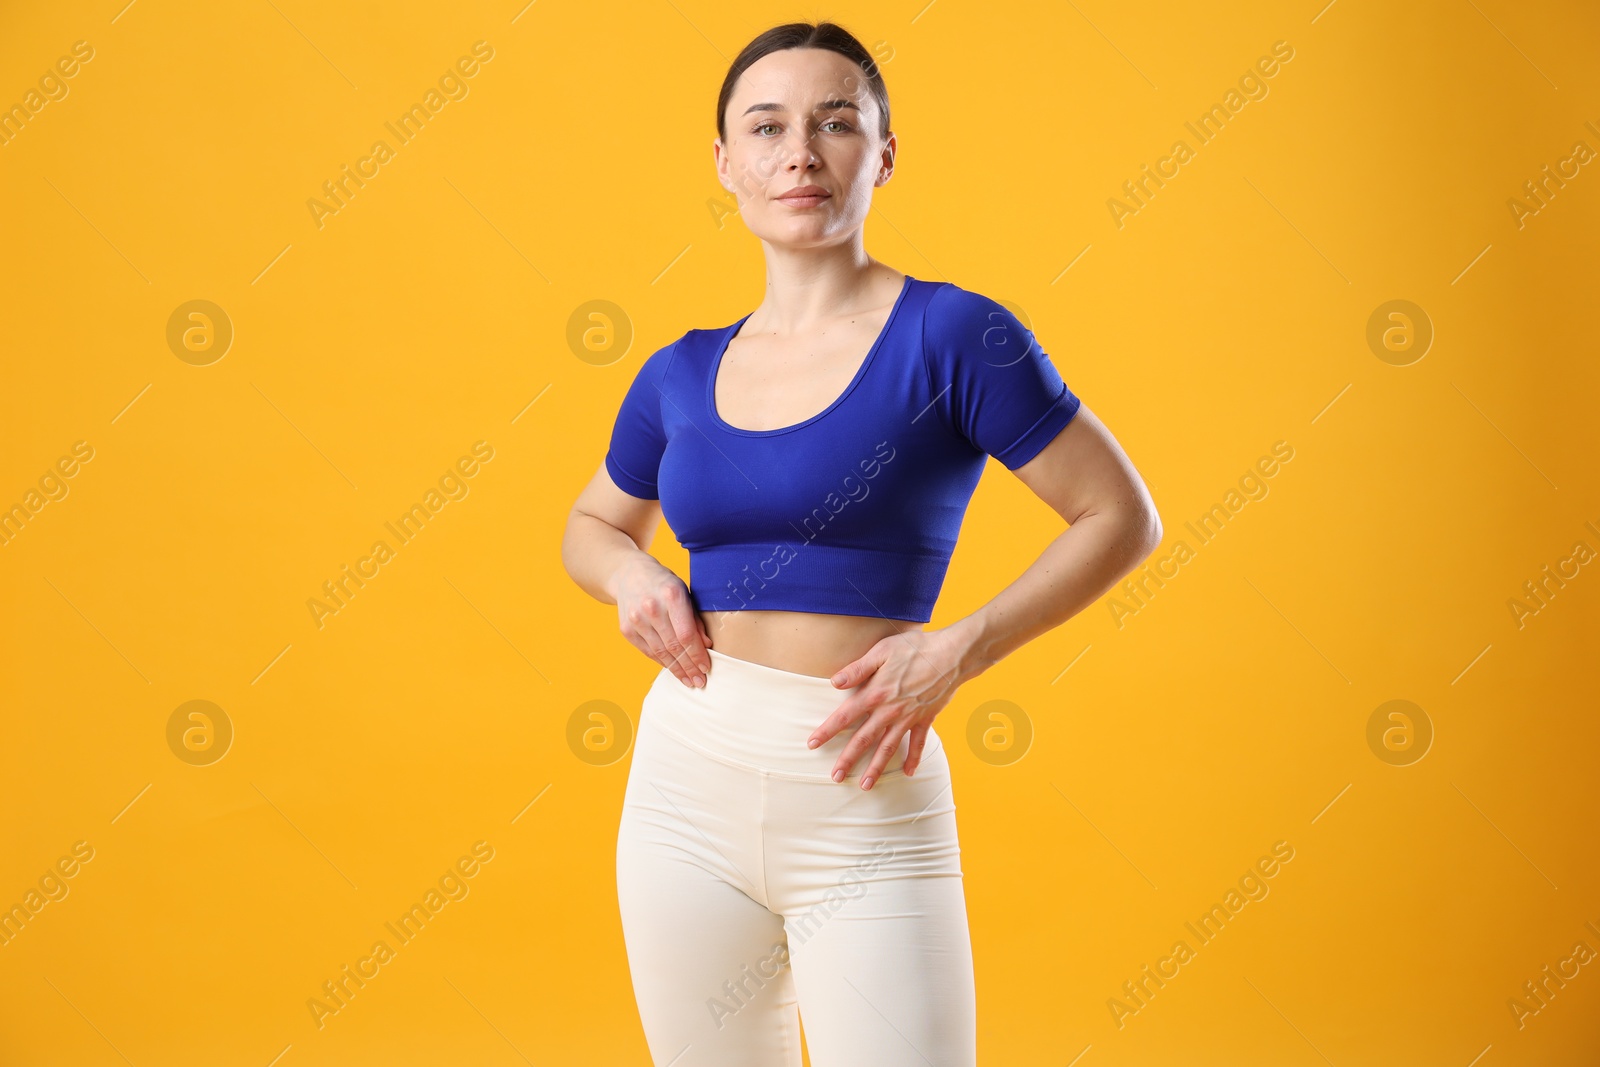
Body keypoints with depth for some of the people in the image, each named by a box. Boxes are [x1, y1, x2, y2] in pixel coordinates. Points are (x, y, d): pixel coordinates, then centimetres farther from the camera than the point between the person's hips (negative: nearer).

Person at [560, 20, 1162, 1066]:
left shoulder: (950, 334, -7)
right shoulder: (682, 373, 6)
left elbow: (1123, 516, -4)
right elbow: (592, 525, 23)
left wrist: (956, 651, -13)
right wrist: (633, 575, 0)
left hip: (862, 806, -4)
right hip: (687, 783, 5)